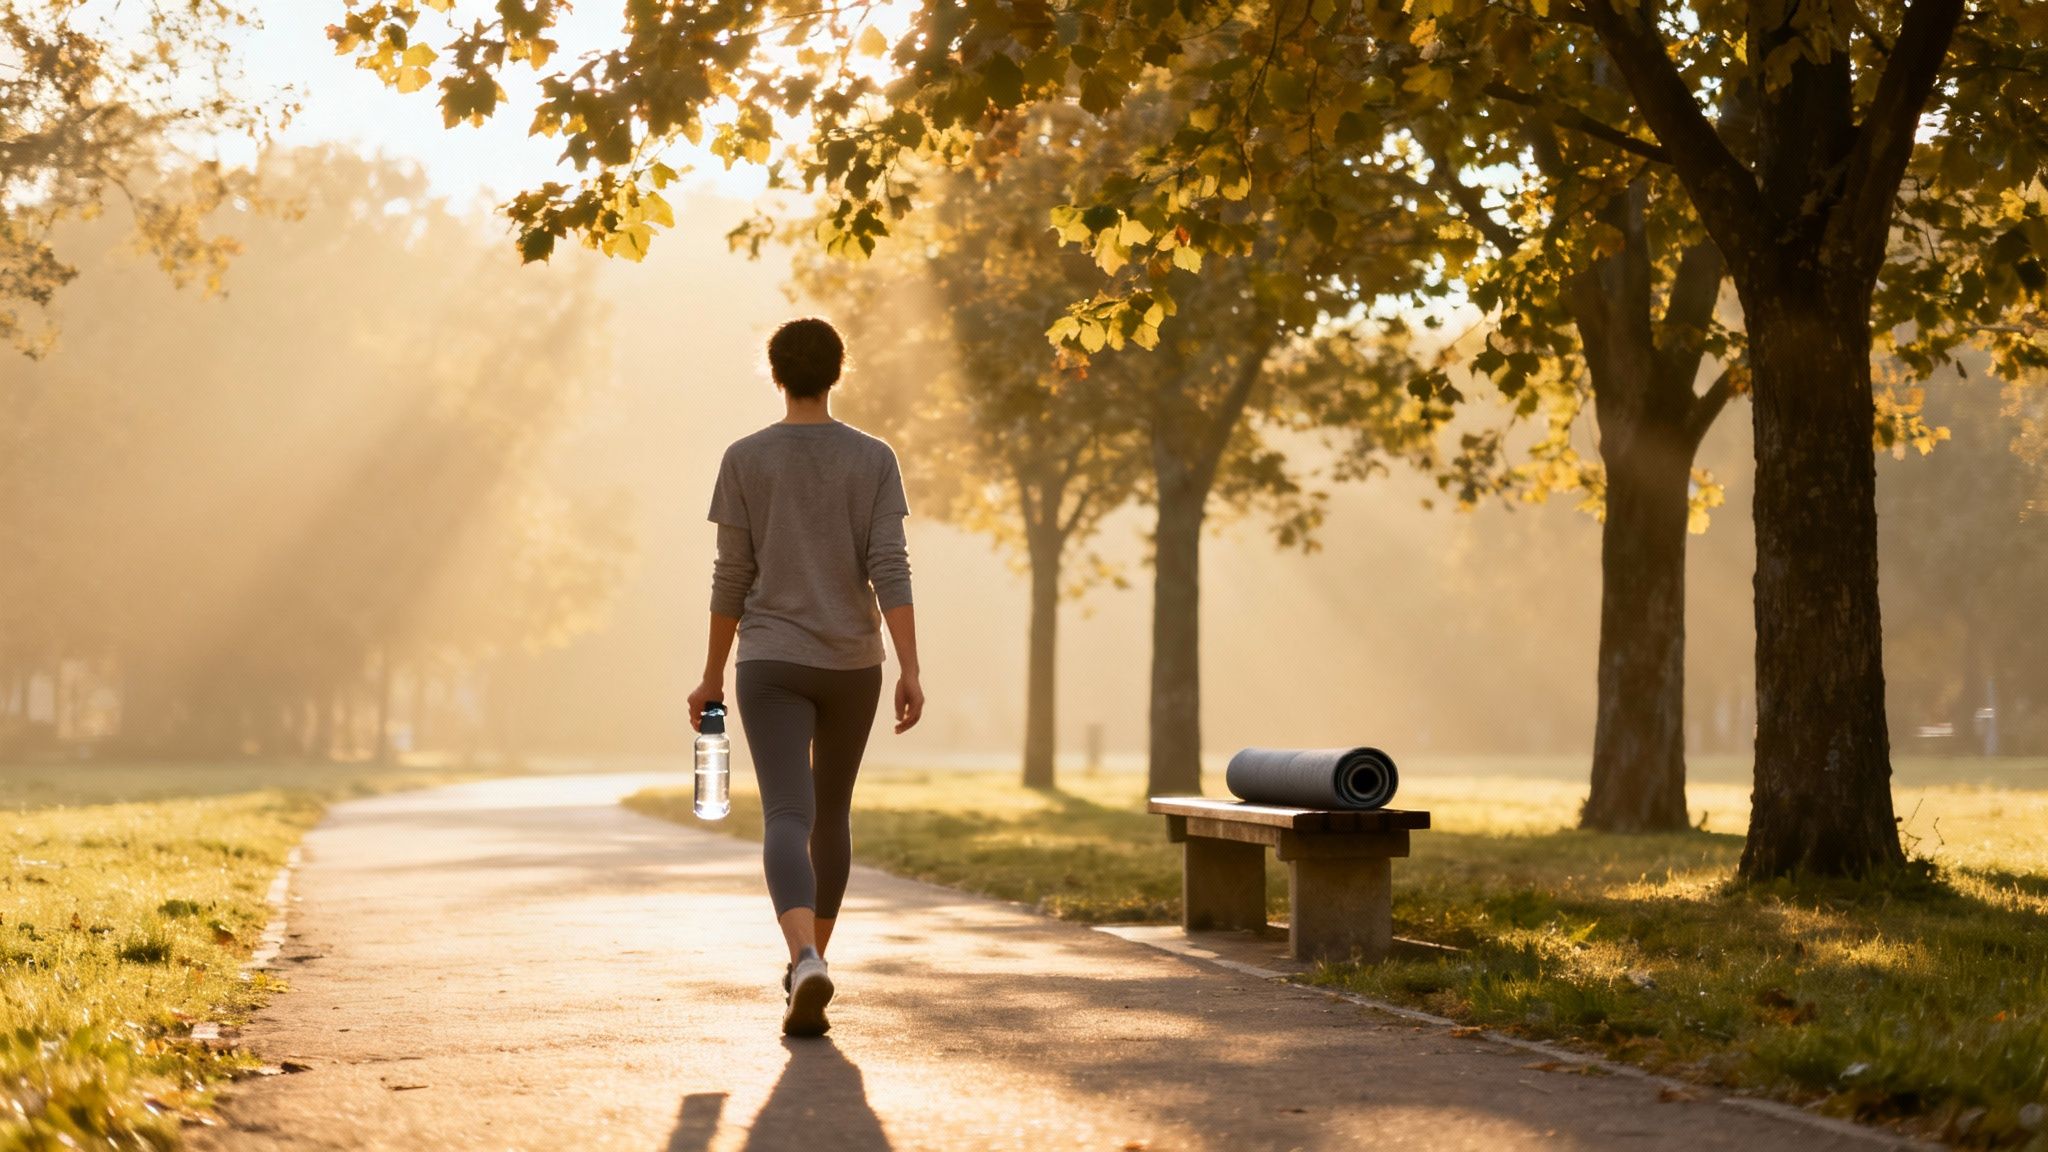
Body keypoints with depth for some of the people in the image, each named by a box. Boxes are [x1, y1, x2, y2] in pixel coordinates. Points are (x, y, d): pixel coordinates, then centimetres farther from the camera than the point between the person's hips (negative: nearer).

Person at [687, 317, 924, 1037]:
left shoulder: (745, 460, -1)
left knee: (788, 816, -12)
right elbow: (890, 571, -8)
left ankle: (807, 962, -35)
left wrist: (712, 675, 8)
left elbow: (732, 577, 0)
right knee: (832, 815, 18)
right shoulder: (874, 460, 0)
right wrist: (910, 671, -10)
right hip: (853, 664, 2)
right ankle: (810, 961, 29)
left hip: (771, 664, -2)